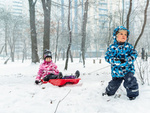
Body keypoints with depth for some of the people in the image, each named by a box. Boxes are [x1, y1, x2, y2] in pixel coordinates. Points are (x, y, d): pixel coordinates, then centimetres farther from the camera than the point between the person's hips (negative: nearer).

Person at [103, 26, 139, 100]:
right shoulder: (112, 47, -2)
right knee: (114, 83, 13)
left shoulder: (128, 46, 1)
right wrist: (115, 61, -22)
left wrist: (127, 60, -21)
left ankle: (133, 93, 6)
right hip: (116, 70, 1)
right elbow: (107, 57, -5)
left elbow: (134, 54, -3)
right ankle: (109, 92, 42)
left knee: (130, 81, -18)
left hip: (128, 69, 0)